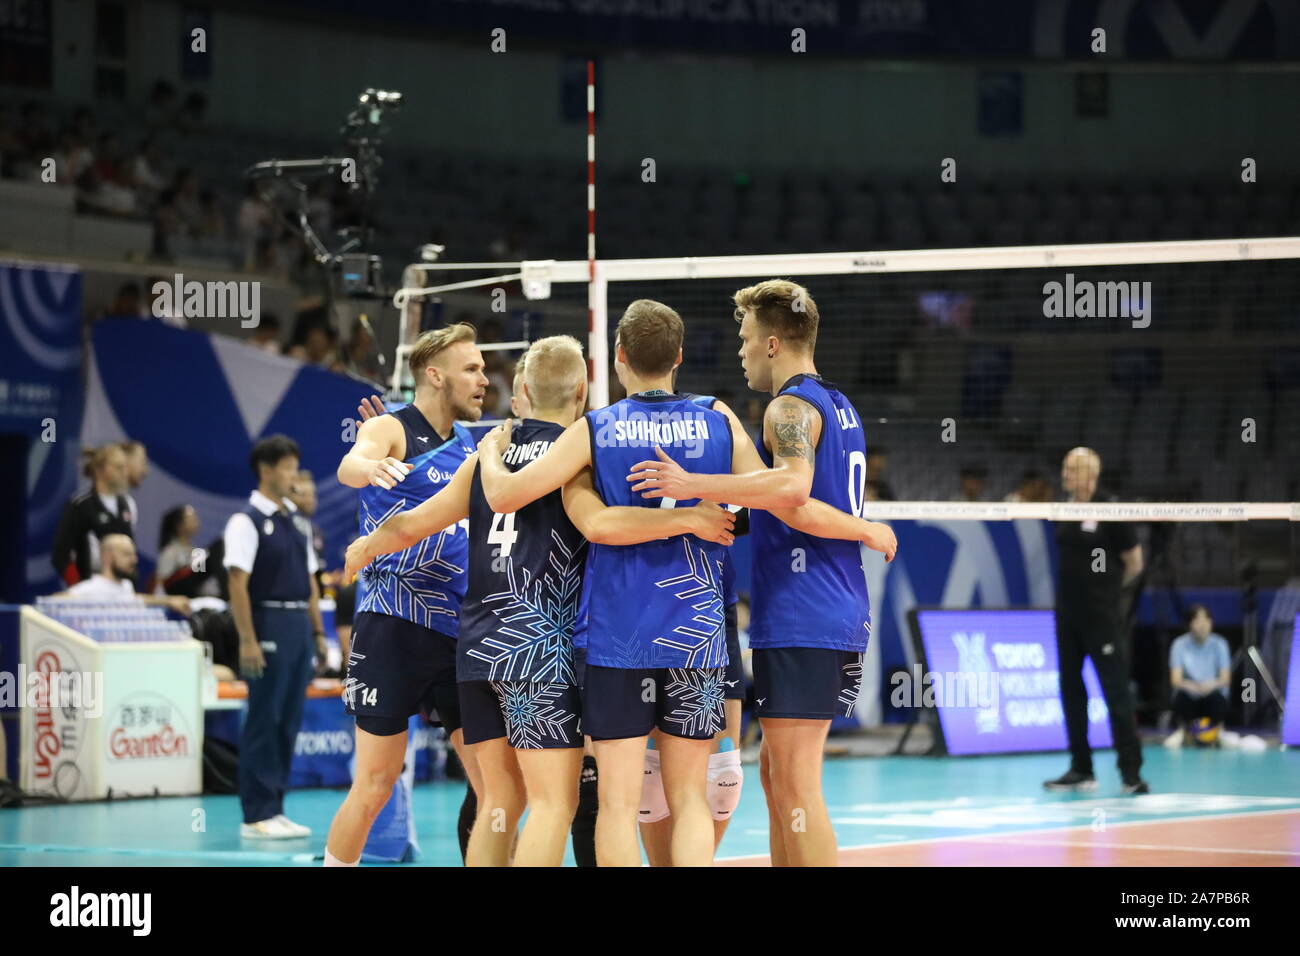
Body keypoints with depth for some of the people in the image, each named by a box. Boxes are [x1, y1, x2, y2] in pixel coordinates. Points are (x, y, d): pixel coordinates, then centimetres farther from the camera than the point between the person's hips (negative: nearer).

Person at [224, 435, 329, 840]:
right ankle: (256, 817, -2)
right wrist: (247, 640, -20)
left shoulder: (294, 521, 16)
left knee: (289, 723, 8)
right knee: (264, 723, -5)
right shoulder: (247, 521, -8)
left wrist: (317, 632, 14)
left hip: (300, 628, 8)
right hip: (269, 627, -8)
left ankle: (275, 809, 13)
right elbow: (238, 585, -14)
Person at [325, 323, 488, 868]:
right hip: (394, 625, -6)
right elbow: (349, 466, -27)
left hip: (463, 630, 6)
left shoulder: (473, 443, 14)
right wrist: (370, 466, -50)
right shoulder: (391, 429, -5)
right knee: (374, 786, -4)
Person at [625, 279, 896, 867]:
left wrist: (695, 485, -32)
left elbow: (793, 487, -31)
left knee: (796, 787, -9)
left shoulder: (790, 407, -11)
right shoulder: (840, 409, 19)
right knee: (775, 774, 17)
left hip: (801, 620, -10)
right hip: (841, 619, 10)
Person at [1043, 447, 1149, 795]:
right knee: (1071, 690, 7)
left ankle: (1131, 772, -3)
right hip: (1067, 618, 6)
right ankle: (1081, 769, 15)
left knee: (1116, 691, -6)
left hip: (1101, 619, -6)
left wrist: (1107, 587, 9)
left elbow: (1134, 564, -2)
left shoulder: (1111, 512, -9)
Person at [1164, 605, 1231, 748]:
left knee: (1217, 696, -34)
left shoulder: (1219, 644, -5)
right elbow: (1175, 680, -13)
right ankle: (1181, 731, -6)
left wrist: (1213, 684, -35)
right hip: (1190, 700, 0)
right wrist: (1192, 686, -37)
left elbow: (1225, 679, -11)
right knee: (1181, 694, -34)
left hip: (1212, 695, 0)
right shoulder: (1180, 644, -7)